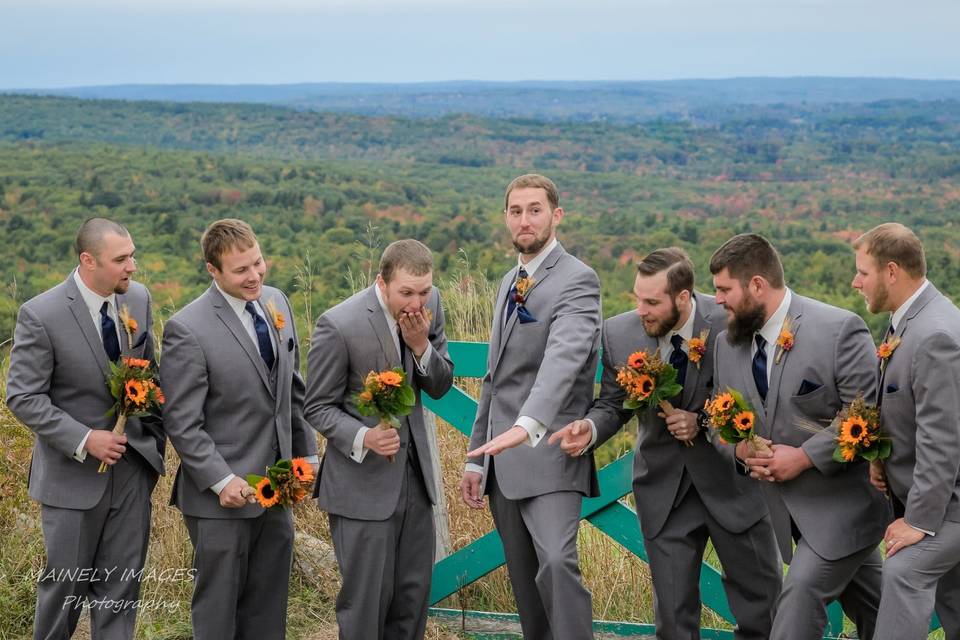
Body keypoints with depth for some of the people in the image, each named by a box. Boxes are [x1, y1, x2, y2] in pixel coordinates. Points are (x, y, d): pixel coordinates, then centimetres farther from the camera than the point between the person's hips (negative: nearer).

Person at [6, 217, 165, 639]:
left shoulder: (138, 299, -1)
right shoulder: (41, 315, -16)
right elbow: (23, 397, -14)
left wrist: (156, 436, 5)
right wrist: (84, 441, -20)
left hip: (133, 466, 4)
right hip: (74, 472, -4)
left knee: (121, 584, 9)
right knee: (66, 583, 9)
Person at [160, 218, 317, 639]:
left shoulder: (276, 302, 4)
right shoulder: (188, 330, -17)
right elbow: (182, 423, -15)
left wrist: (305, 451, 13)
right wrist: (222, 481, -21)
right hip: (223, 494, -6)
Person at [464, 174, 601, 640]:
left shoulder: (577, 279, -9)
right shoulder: (509, 282, 17)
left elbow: (565, 355, -28)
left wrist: (528, 424, -44)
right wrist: (477, 458, 18)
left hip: (548, 454, -8)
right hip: (503, 461, 8)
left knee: (556, 562, -24)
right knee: (525, 583, 10)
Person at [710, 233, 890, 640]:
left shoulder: (839, 329, -18)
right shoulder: (728, 343, 3)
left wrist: (805, 456, -22)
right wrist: (741, 447, -10)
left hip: (844, 503, -7)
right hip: (793, 508, 7)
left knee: (800, 594, -14)